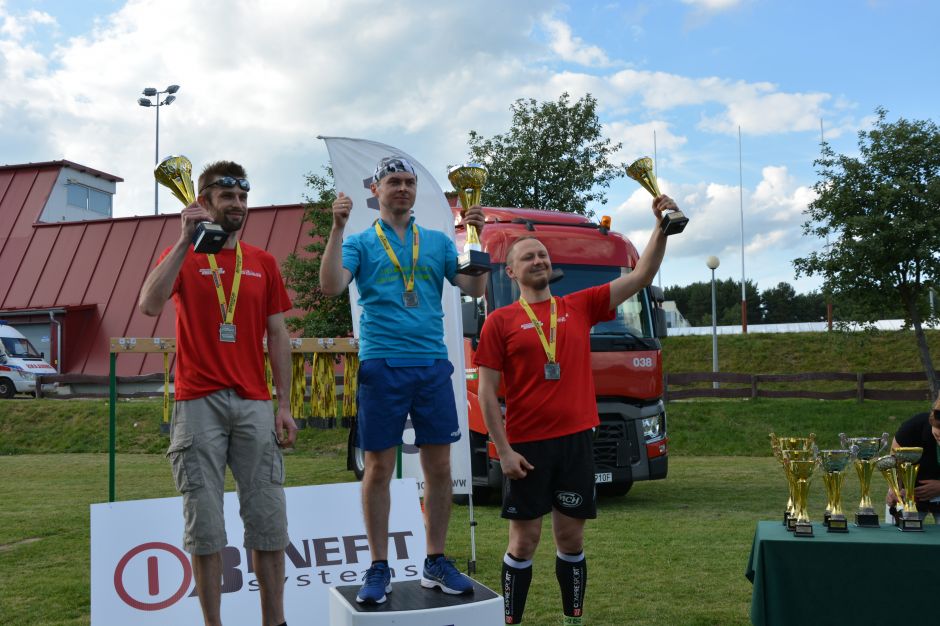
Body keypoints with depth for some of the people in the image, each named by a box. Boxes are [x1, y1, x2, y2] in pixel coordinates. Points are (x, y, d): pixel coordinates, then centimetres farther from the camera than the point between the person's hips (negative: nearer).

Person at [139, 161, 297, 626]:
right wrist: (186, 241, -17)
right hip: (198, 405, -2)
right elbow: (149, 305, -16)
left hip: (255, 404, 2)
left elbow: (278, 336, 10)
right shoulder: (181, 256, 4)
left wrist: (284, 405, 4)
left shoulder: (263, 263, 11)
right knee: (204, 521, 2)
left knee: (268, 518, 3)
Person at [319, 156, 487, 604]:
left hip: (432, 366, 3)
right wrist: (337, 228, -15)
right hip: (381, 366, -2)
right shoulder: (361, 243, 8)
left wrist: (476, 236, -5)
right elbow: (331, 286, -9)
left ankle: (436, 563, 17)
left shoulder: (437, 242, 15)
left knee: (439, 466, 4)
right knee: (379, 467, 1)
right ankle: (379, 568, 13)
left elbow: (474, 289, 6)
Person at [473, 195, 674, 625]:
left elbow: (641, 276, 5)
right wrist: (504, 451, -10)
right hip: (527, 445, -3)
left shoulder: (580, 307, 8)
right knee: (524, 540, 3)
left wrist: (662, 226, -6)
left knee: (571, 538, 11)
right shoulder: (500, 321, -1)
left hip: (576, 440, 3)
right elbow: (486, 392, -4)